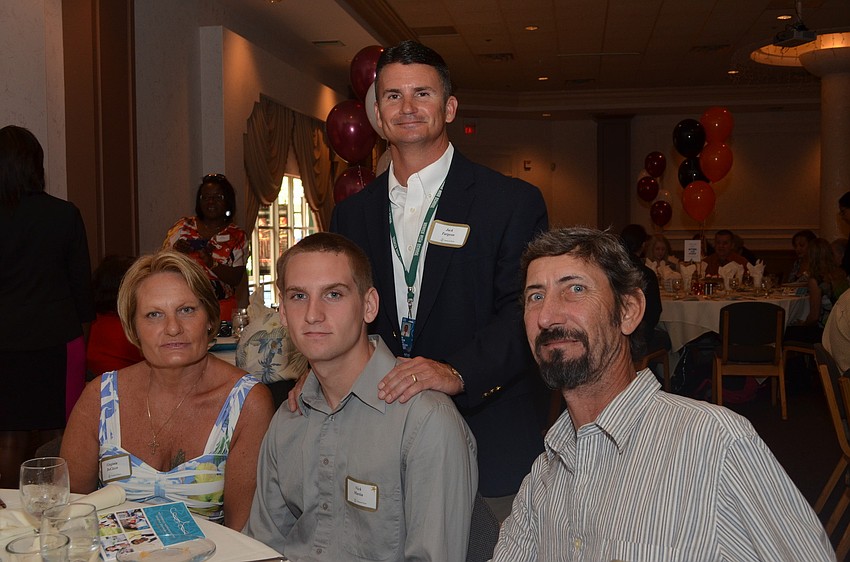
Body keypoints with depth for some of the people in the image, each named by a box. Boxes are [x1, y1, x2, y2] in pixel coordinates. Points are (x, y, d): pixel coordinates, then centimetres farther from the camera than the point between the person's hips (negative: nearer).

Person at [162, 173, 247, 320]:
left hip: (221, 307, -1)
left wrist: (211, 262, -18)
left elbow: (236, 279, -3)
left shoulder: (237, 236, 6)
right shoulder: (183, 226, 9)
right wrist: (176, 252, -10)